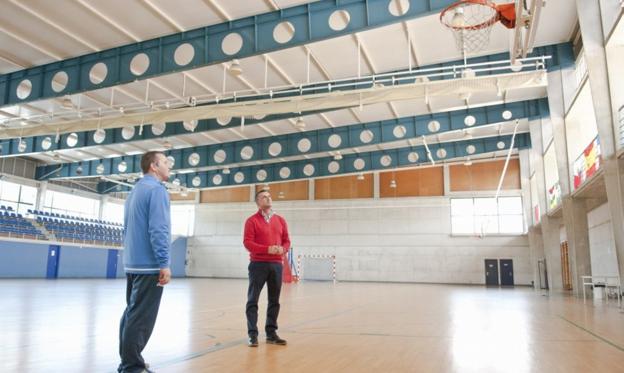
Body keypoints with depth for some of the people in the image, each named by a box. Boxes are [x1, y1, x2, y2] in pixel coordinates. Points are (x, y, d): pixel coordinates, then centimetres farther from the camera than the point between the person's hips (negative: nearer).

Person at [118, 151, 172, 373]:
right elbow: (158, 230, -21)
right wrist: (164, 263, -20)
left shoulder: (135, 191, 17)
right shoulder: (156, 189, -12)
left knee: (132, 313, 15)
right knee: (142, 317, -5)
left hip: (133, 263, 10)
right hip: (149, 264, -10)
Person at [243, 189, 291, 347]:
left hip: (276, 264, 4)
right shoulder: (252, 221, -2)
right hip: (258, 264, -4)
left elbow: (286, 241, 13)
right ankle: (253, 334, 6)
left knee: (274, 301, 8)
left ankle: (271, 333, 18)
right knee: (253, 300, -1)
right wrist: (267, 249, -20)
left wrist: (283, 249, -10)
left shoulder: (280, 220, 12)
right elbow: (247, 242, -10)